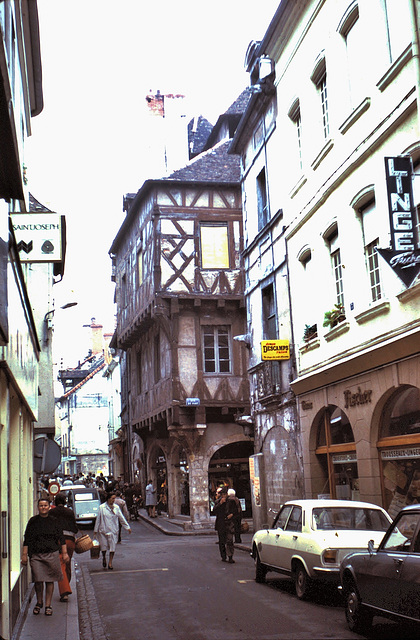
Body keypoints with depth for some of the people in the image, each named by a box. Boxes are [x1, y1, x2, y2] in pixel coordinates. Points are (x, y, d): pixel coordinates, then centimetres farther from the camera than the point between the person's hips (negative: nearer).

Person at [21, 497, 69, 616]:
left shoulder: (54, 520, 6)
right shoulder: (33, 521, 6)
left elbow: (61, 538, 9)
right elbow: (27, 539, 8)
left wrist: (64, 553, 4)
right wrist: (24, 554, 2)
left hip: (52, 554, 0)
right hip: (36, 555, 0)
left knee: (50, 580, 2)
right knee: (38, 580, -5)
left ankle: (48, 605, 13)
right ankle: (39, 602, 19)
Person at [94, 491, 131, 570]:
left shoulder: (116, 507, 3)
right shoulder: (102, 507, -5)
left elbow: (121, 518, 9)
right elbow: (98, 519, 0)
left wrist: (128, 527, 9)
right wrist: (96, 530, 1)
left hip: (113, 531, 2)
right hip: (103, 530, -2)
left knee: (112, 547, 0)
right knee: (104, 546, 5)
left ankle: (110, 563, 12)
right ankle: (104, 558, 35)